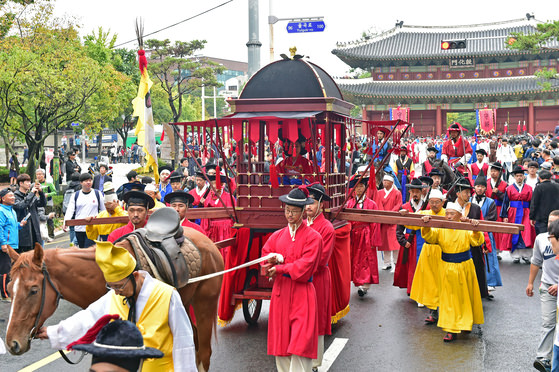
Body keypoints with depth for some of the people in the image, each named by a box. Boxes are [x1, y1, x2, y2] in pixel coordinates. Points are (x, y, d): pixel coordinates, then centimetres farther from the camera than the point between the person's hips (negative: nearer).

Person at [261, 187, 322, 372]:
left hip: (301, 294, -4)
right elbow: (266, 258, 9)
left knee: (300, 346, -8)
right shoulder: (277, 235, 12)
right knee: (280, 342, 8)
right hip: (280, 294, 5)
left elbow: (304, 268, -12)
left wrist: (279, 268, -9)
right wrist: (279, 259, -11)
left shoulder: (313, 237, -4)